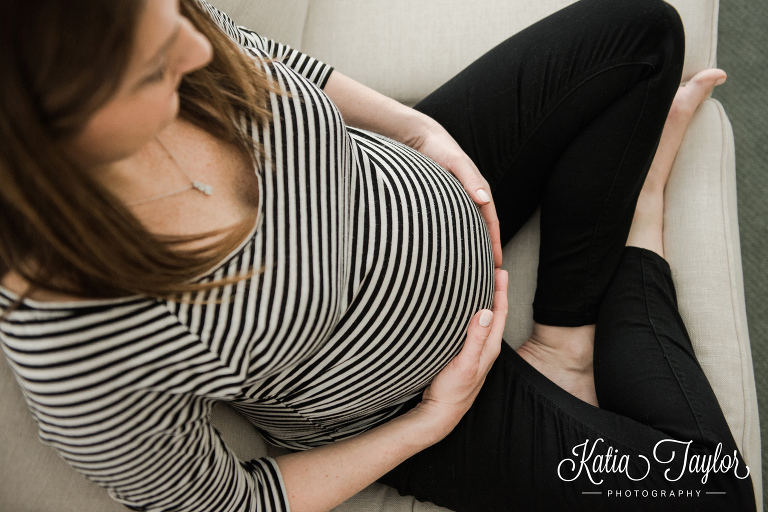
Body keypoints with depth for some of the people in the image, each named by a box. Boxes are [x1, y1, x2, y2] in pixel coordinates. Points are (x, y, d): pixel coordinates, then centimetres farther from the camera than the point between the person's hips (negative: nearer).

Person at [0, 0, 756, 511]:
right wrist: (432, 421, -15)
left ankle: (564, 340, 12)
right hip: (401, 410, -4)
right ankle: (636, 254, 21)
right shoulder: (79, 365, -38)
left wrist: (418, 130, -7)